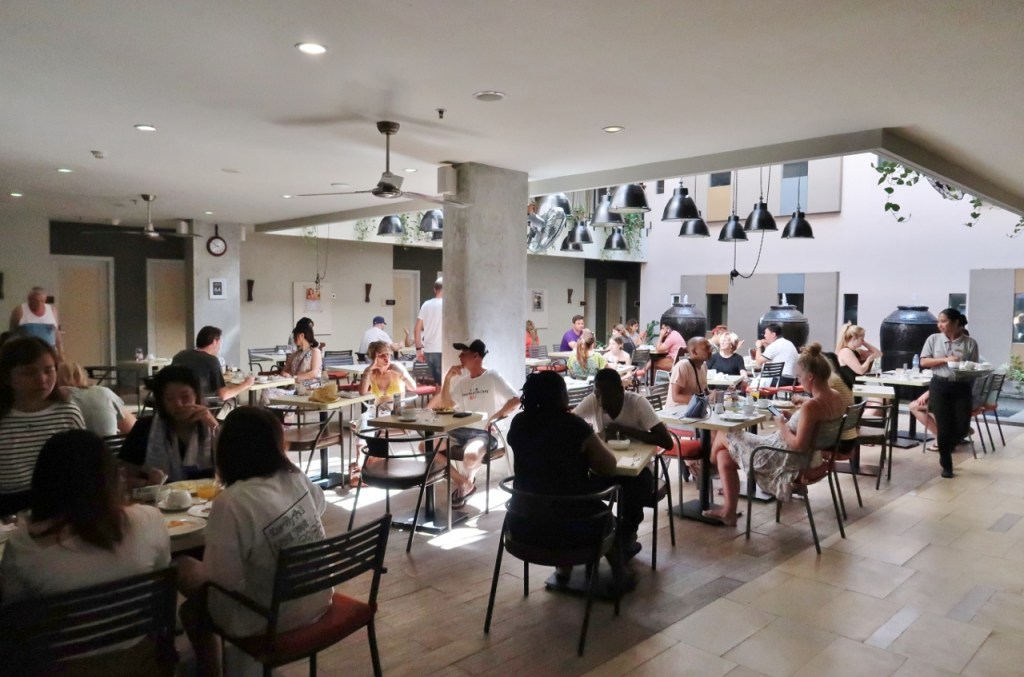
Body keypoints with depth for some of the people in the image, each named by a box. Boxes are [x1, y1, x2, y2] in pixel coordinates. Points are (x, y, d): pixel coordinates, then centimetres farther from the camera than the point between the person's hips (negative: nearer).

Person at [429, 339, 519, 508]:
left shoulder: (492, 378, -5)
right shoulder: (463, 381, 15)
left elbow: (516, 400, -12)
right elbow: (445, 405, 12)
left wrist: (494, 417, -17)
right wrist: (448, 379, 3)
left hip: (483, 433, -7)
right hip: (461, 431, 7)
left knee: (471, 455, -39)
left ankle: (468, 482, -2)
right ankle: (461, 480, 2)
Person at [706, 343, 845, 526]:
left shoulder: (811, 405, -29)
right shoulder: (836, 398, -2)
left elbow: (798, 445, -29)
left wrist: (782, 426, -13)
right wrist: (793, 419, 6)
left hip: (788, 460, -9)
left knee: (723, 436, 8)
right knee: (725, 455, 16)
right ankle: (729, 510, 20)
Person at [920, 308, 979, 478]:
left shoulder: (970, 343, 0)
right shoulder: (934, 339, 2)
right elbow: (923, 362, -3)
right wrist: (945, 359, -14)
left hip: (961, 387, 1)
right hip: (939, 386, 0)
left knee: (962, 426, -3)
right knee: (943, 426, 1)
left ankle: (945, 450, 30)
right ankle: (946, 464, 17)